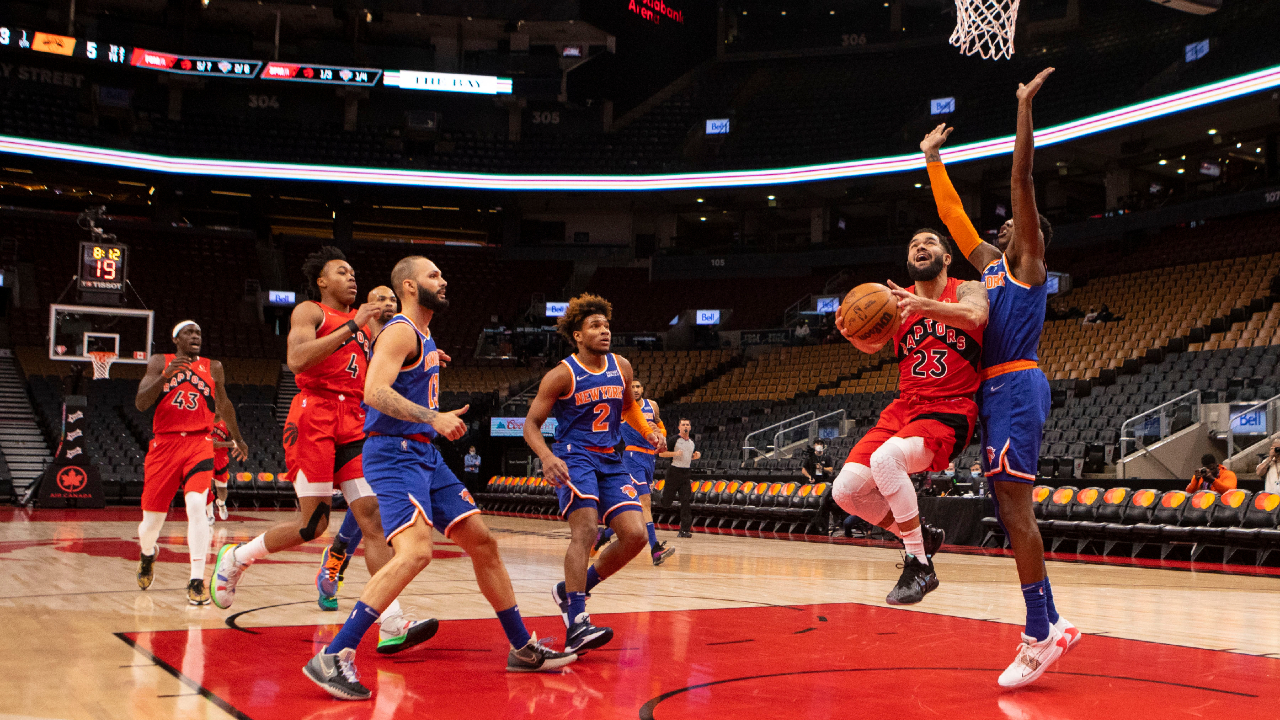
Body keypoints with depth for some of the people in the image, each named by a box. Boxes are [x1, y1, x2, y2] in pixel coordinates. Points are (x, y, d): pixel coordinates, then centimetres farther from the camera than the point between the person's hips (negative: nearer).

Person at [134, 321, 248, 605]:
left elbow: (224, 405, 26)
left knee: (196, 505, -24)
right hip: (164, 444, 0)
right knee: (152, 519, 7)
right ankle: (147, 556, 44)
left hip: (199, 444, 0)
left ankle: (197, 581, -21)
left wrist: (238, 438, 35)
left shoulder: (213, 368, 11)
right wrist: (166, 374, -21)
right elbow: (140, 403, -7)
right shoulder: (159, 363, 5)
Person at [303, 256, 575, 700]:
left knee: (482, 542, 11)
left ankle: (523, 649, 22)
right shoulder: (400, 332, -10)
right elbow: (375, 391, -25)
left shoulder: (425, 339, 20)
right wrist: (433, 418, -27)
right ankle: (332, 658, -24)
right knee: (416, 551, -27)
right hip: (394, 453, -10)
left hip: (426, 455, 10)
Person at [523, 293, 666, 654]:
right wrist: (547, 457, -25)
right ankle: (576, 624, -28)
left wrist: (649, 432, 7)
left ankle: (570, 590, 12)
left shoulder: (622, 367, 8)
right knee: (586, 529, -26)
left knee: (635, 535, -6)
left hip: (610, 461, 6)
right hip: (574, 456, -6)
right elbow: (531, 424, -6)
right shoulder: (562, 375, -8)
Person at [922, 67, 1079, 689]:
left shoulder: (1029, 261, 3)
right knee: (1009, 511, 6)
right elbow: (953, 212, 30)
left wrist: (1025, 108, -9)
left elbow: (1022, 178, -6)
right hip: (996, 390, 9)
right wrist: (932, 159, 35)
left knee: (1014, 506, -14)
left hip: (1017, 386, -9)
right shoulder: (989, 262, 23)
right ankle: (1048, 624, 10)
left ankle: (1040, 633, -13)